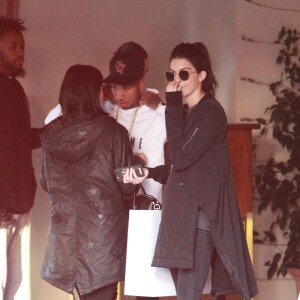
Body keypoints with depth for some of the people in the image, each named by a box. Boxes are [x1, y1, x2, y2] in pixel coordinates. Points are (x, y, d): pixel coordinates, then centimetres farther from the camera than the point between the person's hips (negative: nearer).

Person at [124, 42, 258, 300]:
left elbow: (182, 158, -17)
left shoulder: (211, 112, -8)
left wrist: (173, 107, -12)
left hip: (200, 218, -9)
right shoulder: (186, 113, 17)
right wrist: (148, 173, 1)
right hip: (182, 216, 9)